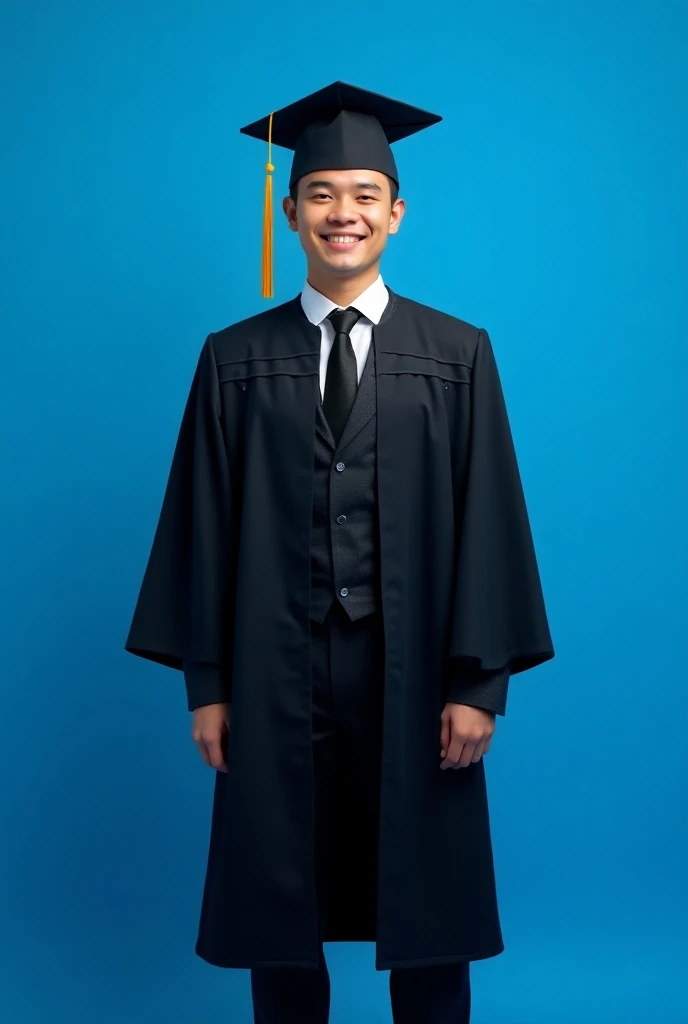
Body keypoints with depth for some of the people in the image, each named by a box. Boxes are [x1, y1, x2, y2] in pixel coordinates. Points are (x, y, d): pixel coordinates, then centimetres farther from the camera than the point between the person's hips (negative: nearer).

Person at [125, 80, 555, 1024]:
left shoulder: (456, 356, 2)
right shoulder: (235, 361, 4)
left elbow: (487, 519, -2)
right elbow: (204, 523, 3)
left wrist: (479, 684, -6)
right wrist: (206, 683, 0)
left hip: (410, 670, 0)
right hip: (276, 673, 1)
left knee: (428, 914, 10)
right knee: (281, 908, 12)